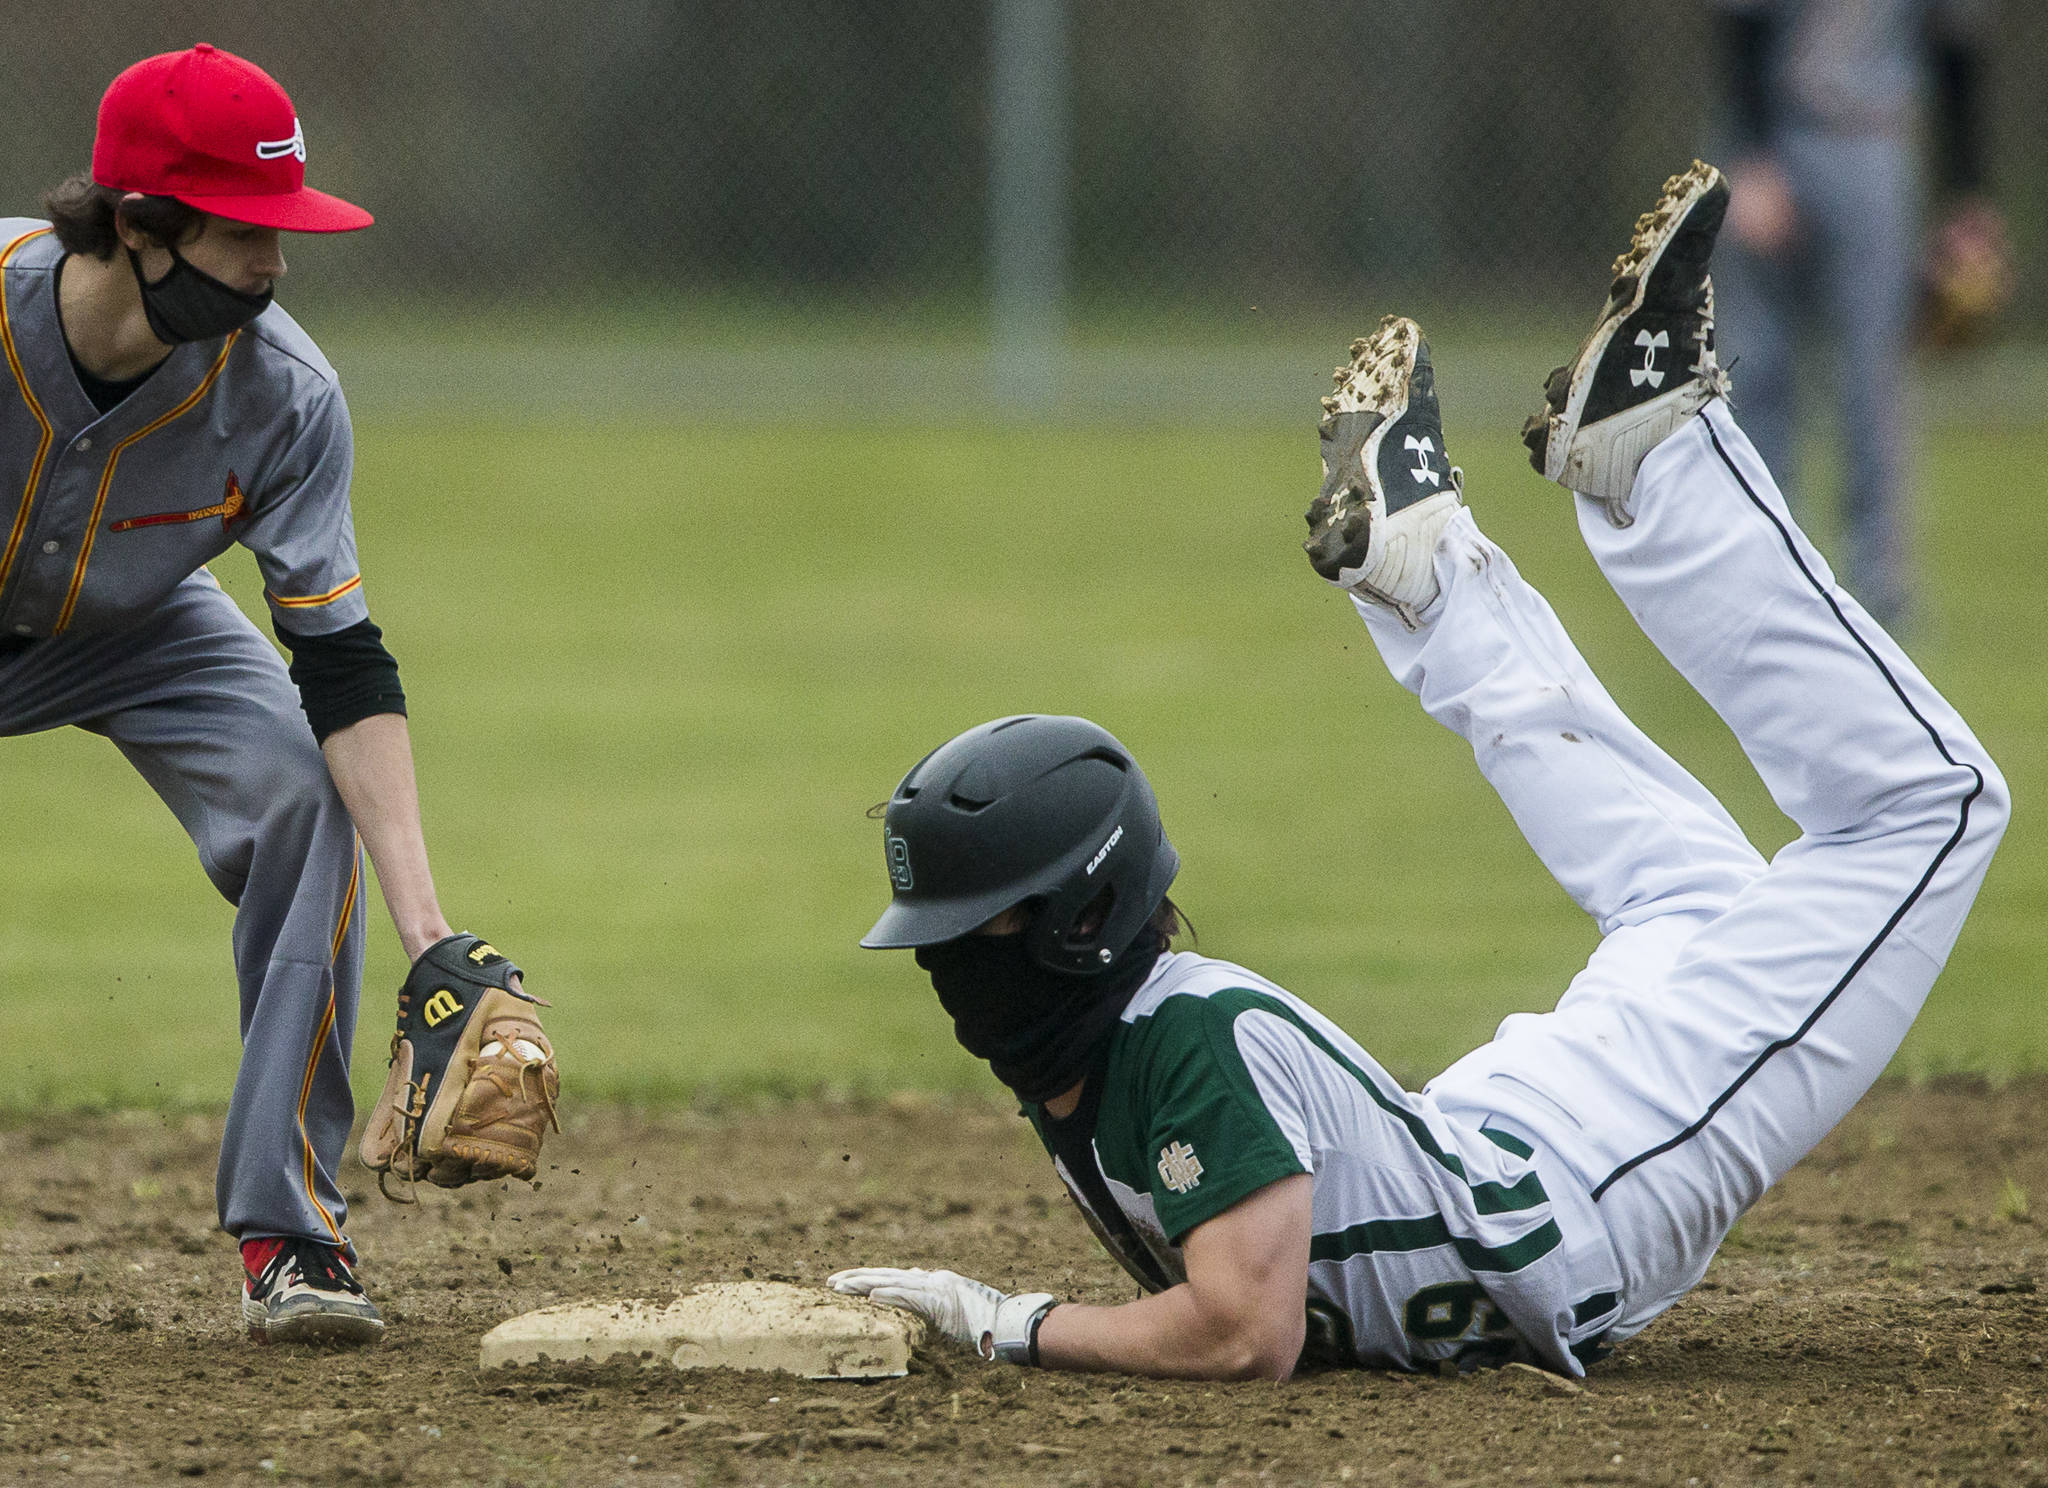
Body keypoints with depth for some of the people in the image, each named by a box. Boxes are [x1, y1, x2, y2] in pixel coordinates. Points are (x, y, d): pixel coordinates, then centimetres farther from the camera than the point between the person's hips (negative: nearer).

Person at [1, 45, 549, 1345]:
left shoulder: (284, 395, -29)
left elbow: (345, 671, -27)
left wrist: (429, 934, -36)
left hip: (136, 636, 1)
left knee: (306, 796, -24)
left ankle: (285, 1227, -17)